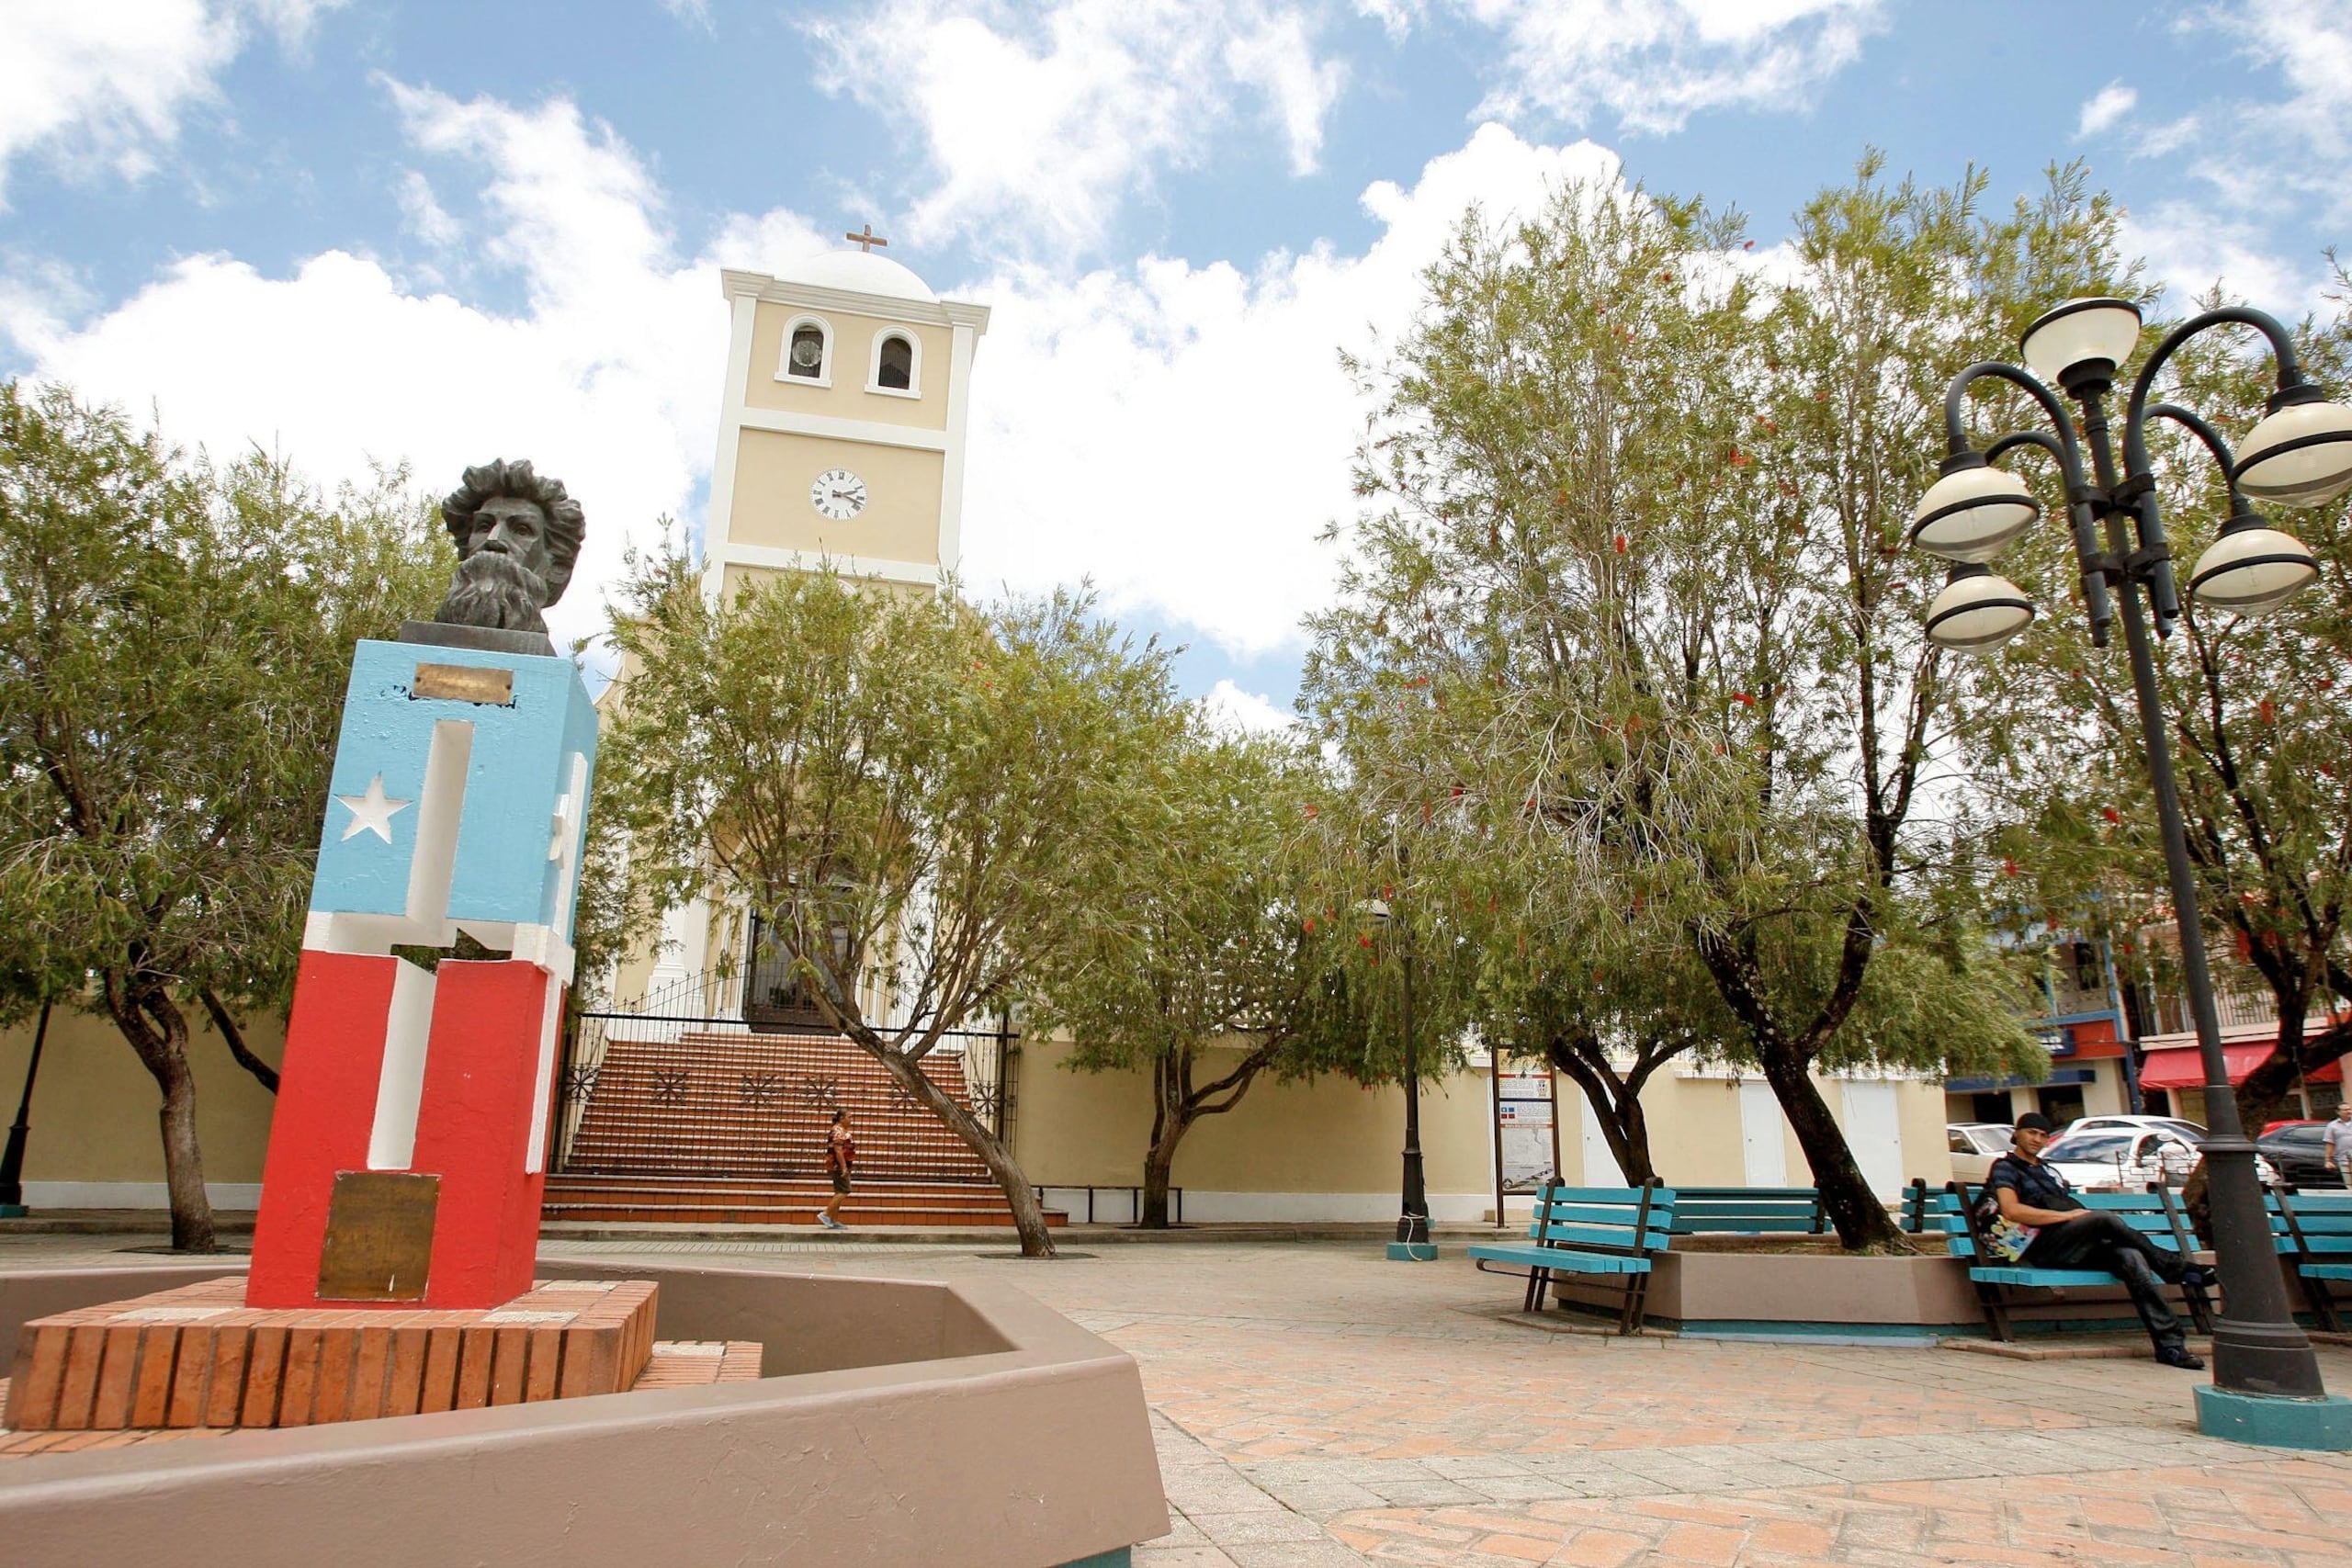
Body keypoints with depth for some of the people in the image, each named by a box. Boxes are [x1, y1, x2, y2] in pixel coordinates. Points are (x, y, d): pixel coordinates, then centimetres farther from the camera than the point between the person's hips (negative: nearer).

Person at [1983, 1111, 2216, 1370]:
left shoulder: (2048, 1172, 33)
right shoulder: (2005, 1168, 7)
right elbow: (2012, 1211, -9)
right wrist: (2067, 1215, -11)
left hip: (2078, 1250, 7)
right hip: (2043, 1247, -7)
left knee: (2130, 1256, -23)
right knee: (2107, 1220, -29)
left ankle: (2169, 1343, -30)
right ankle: (2176, 1268, -12)